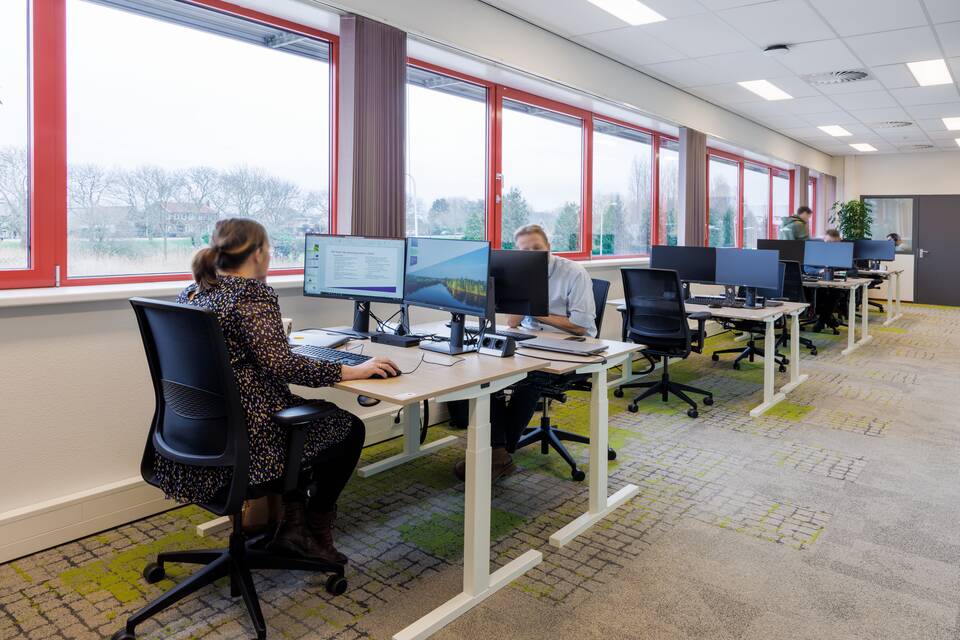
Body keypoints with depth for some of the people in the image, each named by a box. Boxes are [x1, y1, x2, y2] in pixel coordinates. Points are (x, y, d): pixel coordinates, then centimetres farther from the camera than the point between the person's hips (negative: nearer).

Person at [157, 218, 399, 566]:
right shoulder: (253, 293, -17)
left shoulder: (191, 292, 8)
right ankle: (316, 530, 24)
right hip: (242, 437, -9)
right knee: (350, 427, 12)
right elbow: (282, 365, -27)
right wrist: (351, 371, -20)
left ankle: (291, 522, 24)